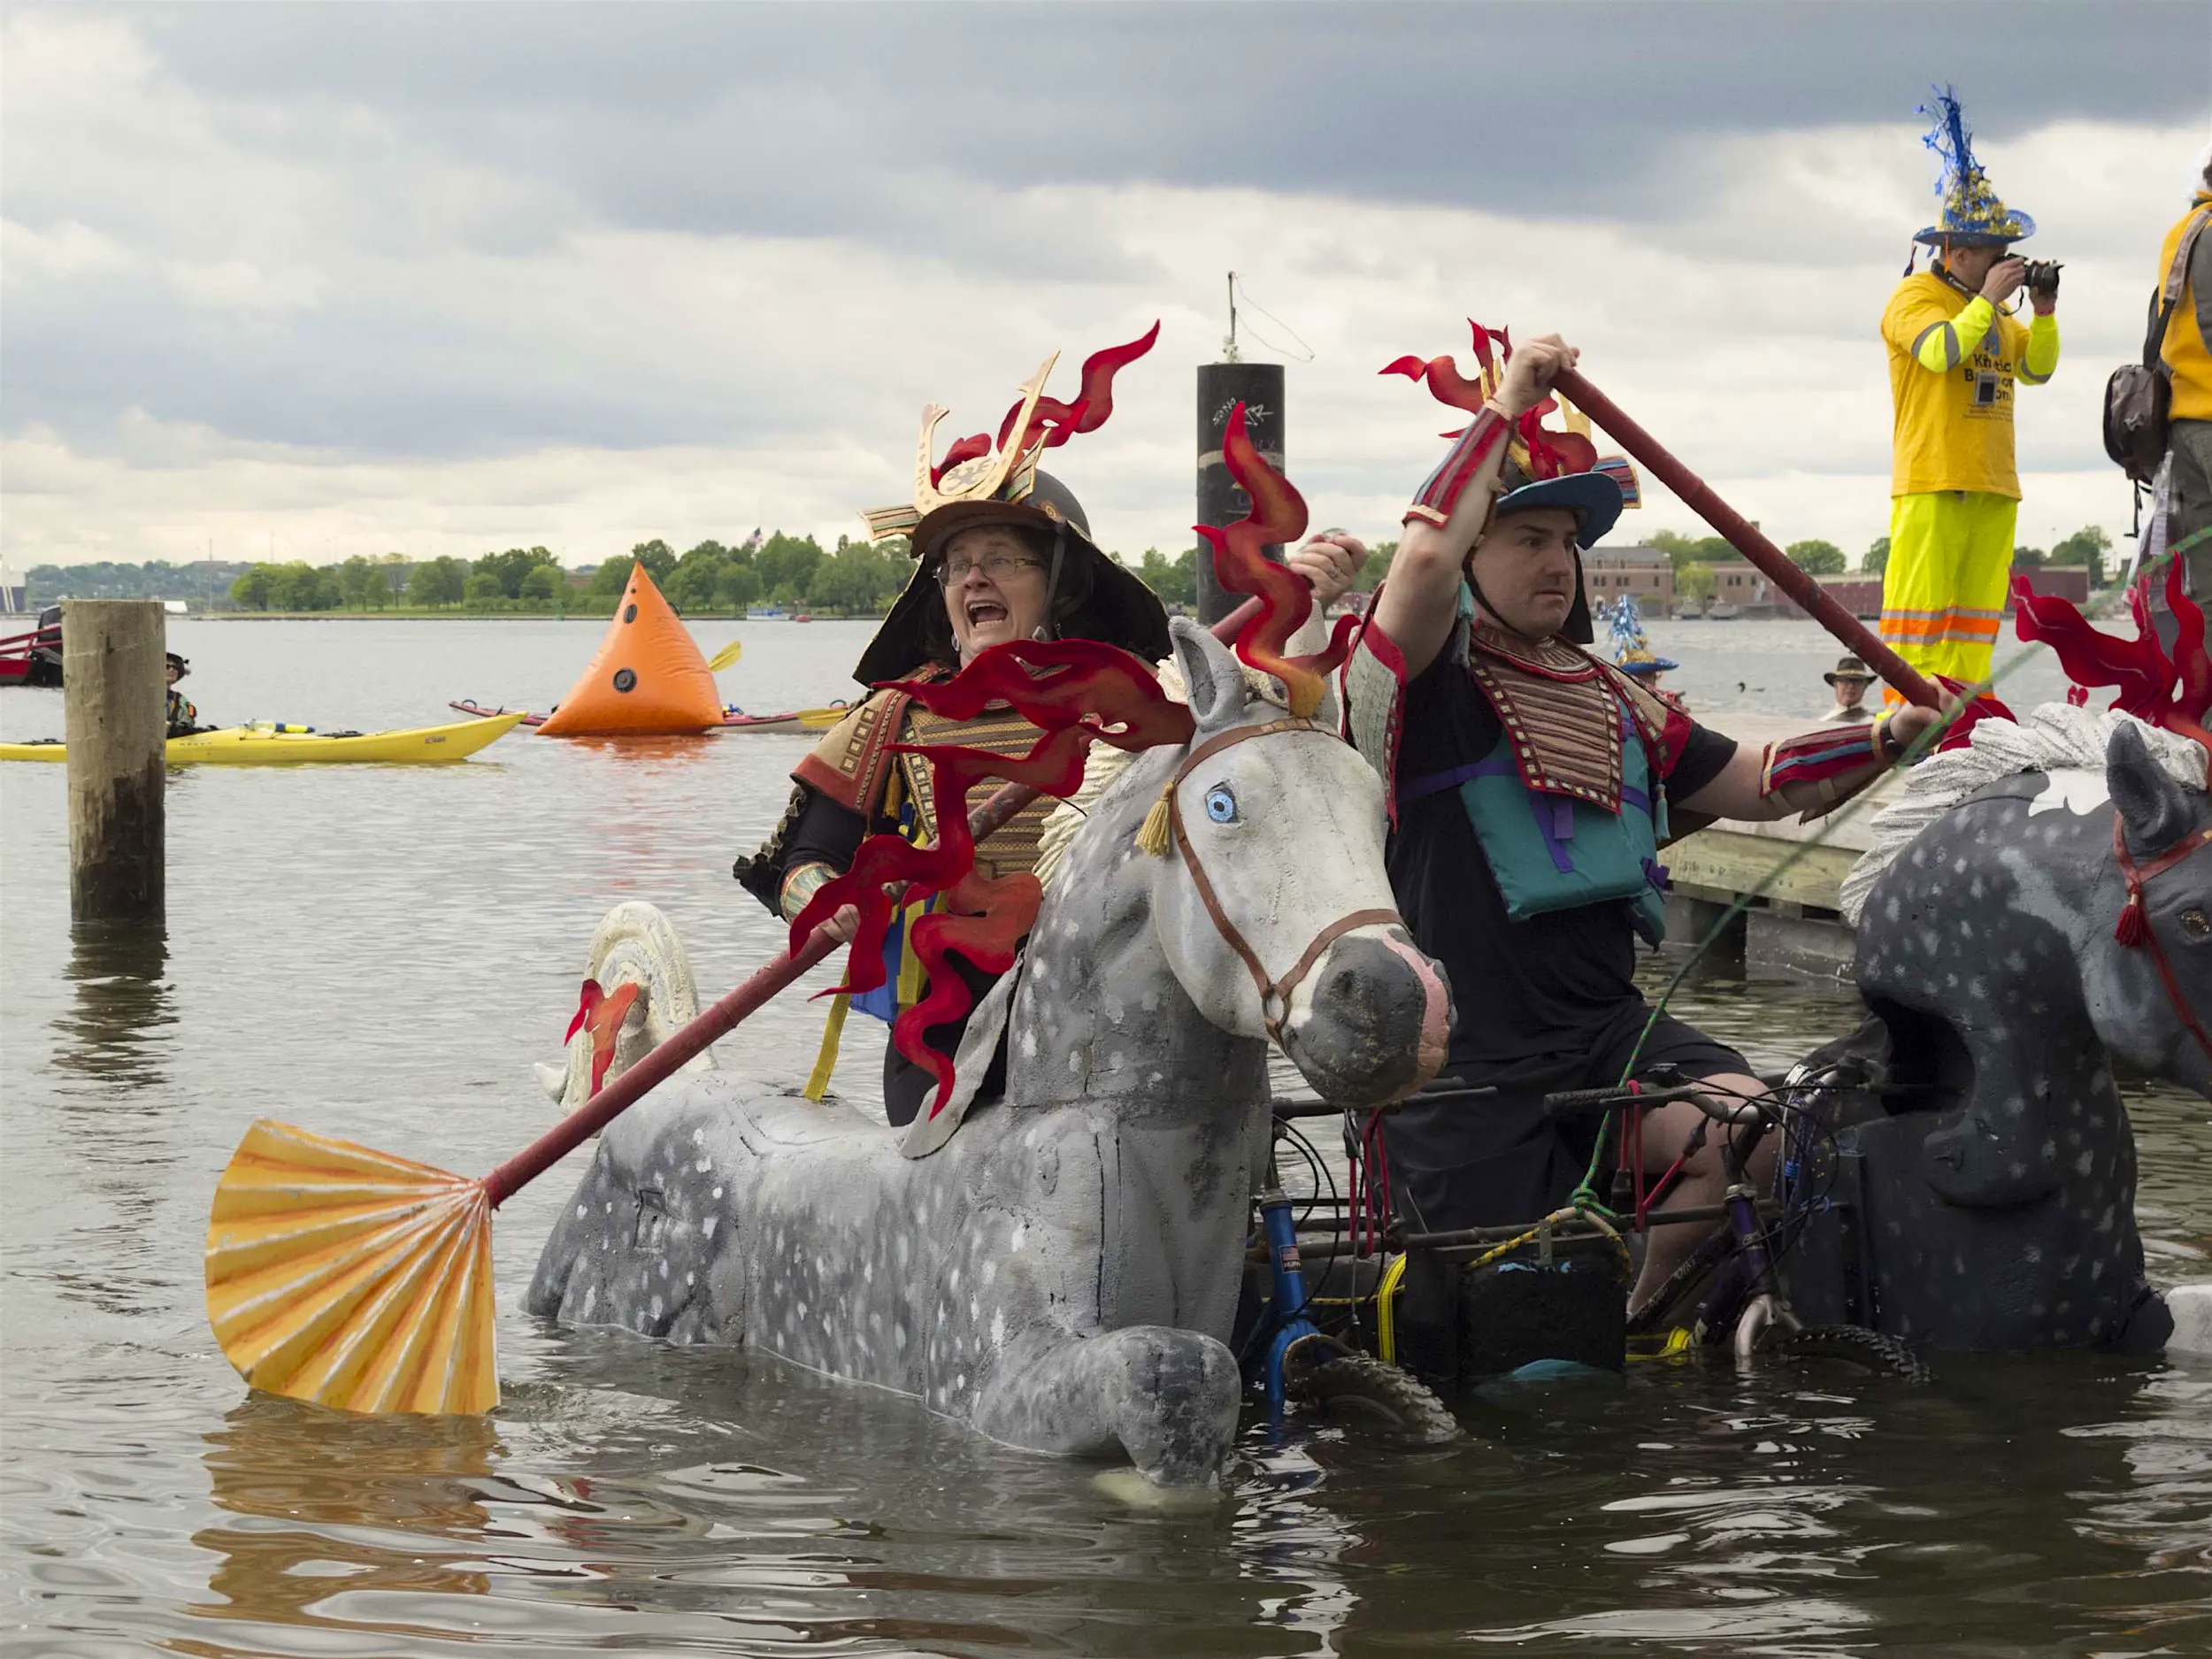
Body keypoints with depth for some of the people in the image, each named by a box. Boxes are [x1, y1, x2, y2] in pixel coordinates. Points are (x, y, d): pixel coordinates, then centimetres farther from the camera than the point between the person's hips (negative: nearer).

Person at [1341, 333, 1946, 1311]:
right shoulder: (1420, 687, -5)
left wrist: (1883, 740, 9)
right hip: (1465, 1058, -6)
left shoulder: (1609, 702, 17)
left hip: (1606, 1029, 6)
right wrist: (1507, 406, -15)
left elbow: (1752, 784, 22)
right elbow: (1426, 552, -25)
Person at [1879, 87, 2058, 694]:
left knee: (1978, 609, 5)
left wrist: (2044, 312, 5)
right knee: (1922, 605, -11)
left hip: (1993, 483, 8)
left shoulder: (1990, 308, 22)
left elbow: (2036, 370, 18)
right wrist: (1988, 299, -15)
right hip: (1932, 482, -8)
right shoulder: (1914, 296, -1)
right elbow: (1942, 351, -19)